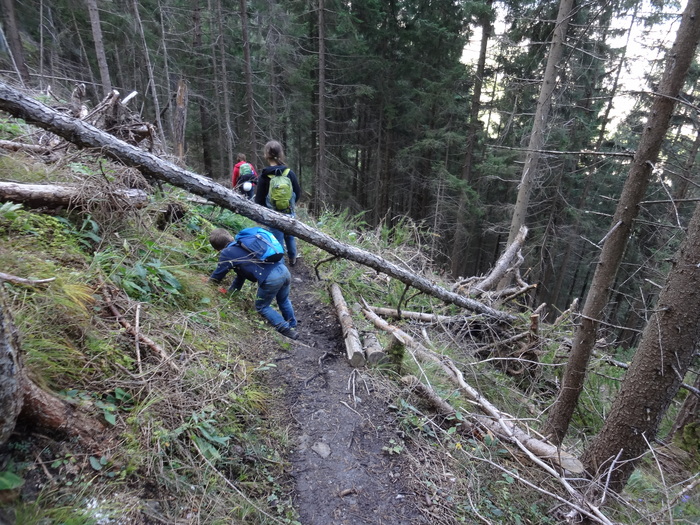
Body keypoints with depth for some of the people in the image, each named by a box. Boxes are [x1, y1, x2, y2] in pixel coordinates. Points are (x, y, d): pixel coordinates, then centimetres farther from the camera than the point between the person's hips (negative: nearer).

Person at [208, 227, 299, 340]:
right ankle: (292, 326, 48)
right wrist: (231, 290, 37)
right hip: (284, 270, 8)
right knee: (283, 301, 32)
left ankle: (287, 331, 16)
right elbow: (242, 271, 32)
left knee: (262, 307, 18)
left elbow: (216, 277, 14)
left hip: (271, 279, -7)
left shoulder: (226, 253, 4)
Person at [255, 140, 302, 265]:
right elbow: (298, 193, 1)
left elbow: (259, 199, -8)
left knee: (278, 240, 7)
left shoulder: (264, 176, -12)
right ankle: (292, 259, 40)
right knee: (290, 237, 22)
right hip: (289, 213, 3)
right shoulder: (289, 173, -6)